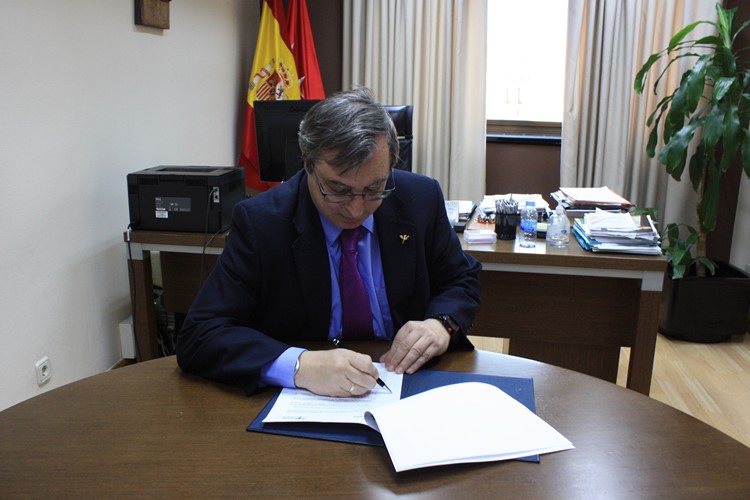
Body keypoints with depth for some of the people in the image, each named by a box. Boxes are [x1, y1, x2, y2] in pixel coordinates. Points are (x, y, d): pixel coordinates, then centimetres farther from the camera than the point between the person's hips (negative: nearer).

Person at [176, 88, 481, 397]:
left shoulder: (421, 199, -6)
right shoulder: (259, 221, -15)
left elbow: (463, 280, 8)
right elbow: (197, 338, -19)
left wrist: (442, 324, -15)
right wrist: (301, 366, -34)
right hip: (304, 405, -2)